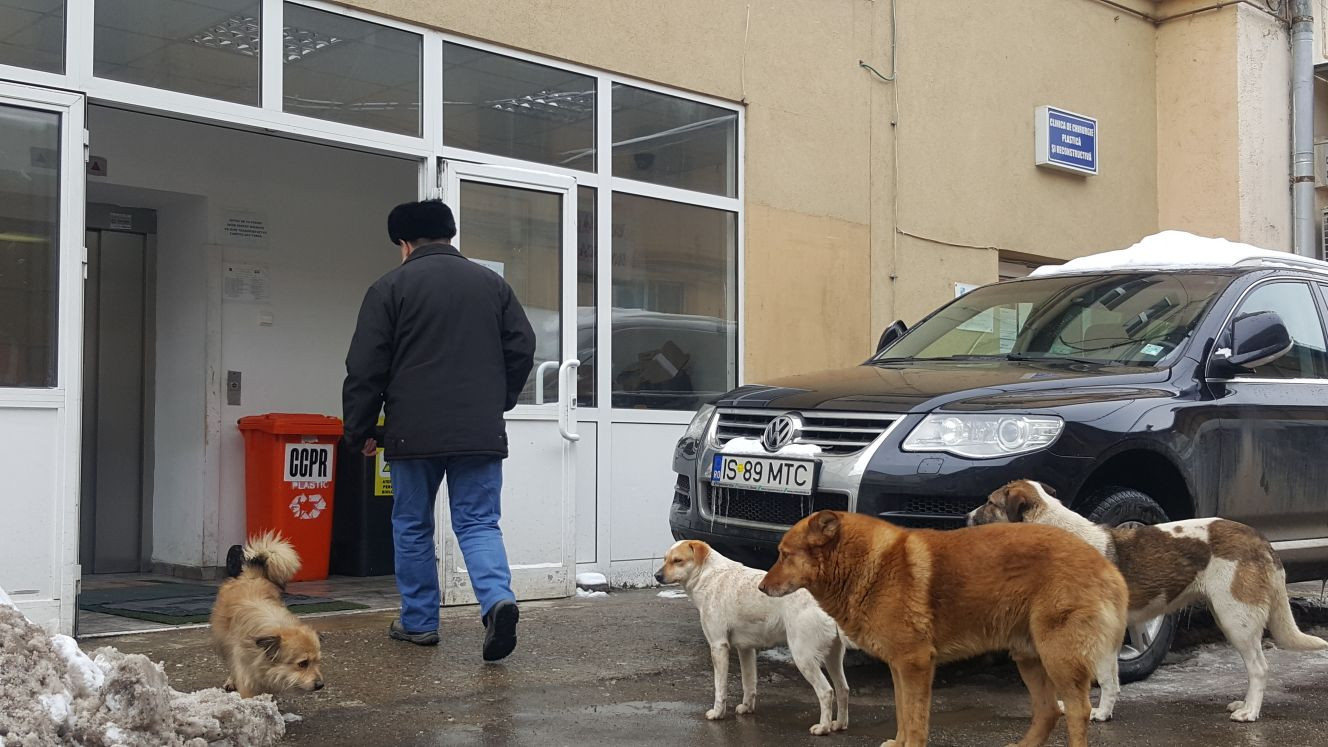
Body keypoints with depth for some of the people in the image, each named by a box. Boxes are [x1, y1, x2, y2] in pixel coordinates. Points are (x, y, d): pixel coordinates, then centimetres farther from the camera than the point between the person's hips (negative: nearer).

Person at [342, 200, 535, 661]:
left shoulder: (390, 288, -1)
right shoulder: (491, 283, 10)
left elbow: (365, 368, -3)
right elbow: (522, 347, 10)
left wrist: (360, 431, 7)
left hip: (414, 432, -2)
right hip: (481, 433, 3)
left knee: (412, 527, 12)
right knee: (479, 523, 5)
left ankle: (419, 622, 19)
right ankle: (498, 598, -19)